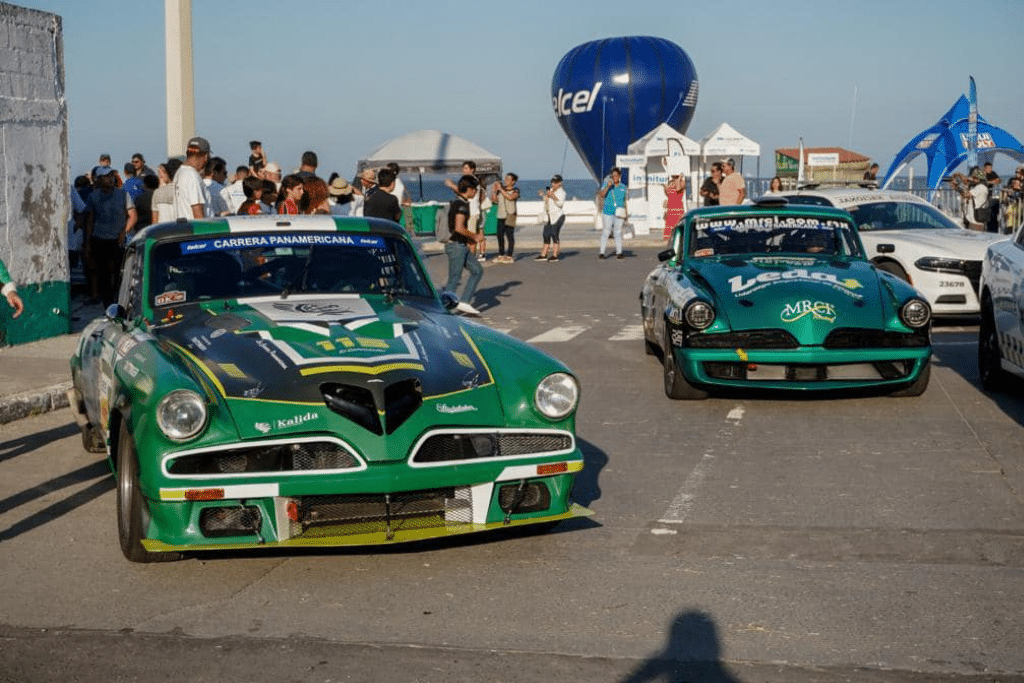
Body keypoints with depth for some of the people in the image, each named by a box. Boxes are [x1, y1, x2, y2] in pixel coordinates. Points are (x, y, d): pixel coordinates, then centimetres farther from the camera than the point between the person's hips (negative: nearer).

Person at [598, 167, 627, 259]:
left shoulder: (623, 187, 11)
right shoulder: (607, 185, 2)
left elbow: (624, 201, 16)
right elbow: (601, 195, -13)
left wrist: (626, 214, 13)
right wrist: (608, 186, -23)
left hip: (619, 214, 2)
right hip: (608, 213, -2)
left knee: (618, 233, 3)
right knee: (605, 232, -2)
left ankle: (619, 252, 7)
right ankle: (601, 252, 2)